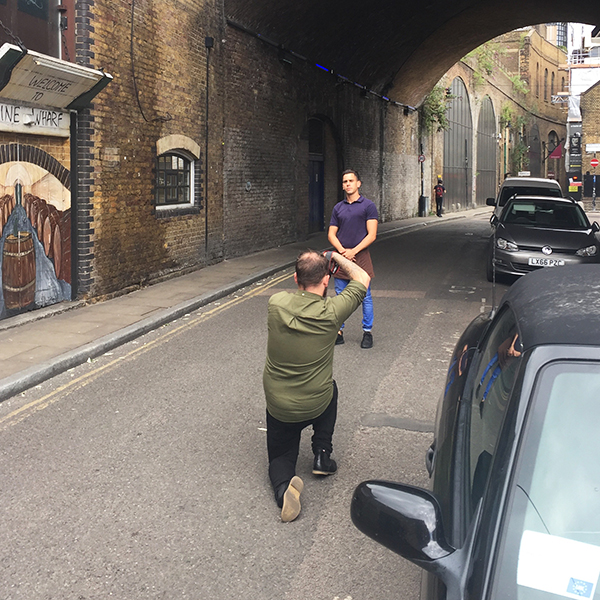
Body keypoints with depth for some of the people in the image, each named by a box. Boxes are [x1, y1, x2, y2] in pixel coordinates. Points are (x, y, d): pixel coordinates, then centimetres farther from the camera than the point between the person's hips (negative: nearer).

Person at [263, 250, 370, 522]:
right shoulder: (331, 312, -19)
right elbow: (362, 279, -2)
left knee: (280, 457, 22)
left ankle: (283, 485, -12)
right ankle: (322, 455, 26)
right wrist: (337, 256, 11)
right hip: (317, 405, -1)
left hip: (278, 406, 1)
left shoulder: (276, 303, -15)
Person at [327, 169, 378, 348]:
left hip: (360, 256, -4)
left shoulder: (368, 206, -1)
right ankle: (339, 331, 16)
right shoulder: (338, 208, 12)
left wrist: (353, 251, -14)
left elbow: (372, 235, -7)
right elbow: (331, 234, 10)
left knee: (365, 297, 1)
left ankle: (367, 332, 11)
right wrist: (342, 250, -8)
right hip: (341, 257, 4)